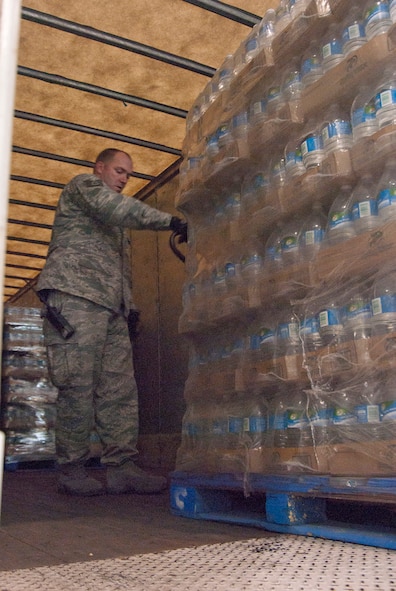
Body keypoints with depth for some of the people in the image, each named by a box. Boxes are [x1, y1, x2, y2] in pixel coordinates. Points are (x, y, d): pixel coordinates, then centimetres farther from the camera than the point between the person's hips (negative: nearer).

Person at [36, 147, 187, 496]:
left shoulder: (117, 223, 34)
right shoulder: (83, 185, 10)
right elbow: (116, 208, -11)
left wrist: (130, 306, 15)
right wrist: (170, 221, -18)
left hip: (111, 307, 8)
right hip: (76, 297, -8)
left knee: (120, 389, -2)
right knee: (78, 386, -10)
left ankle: (122, 467, -2)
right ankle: (72, 470, -4)